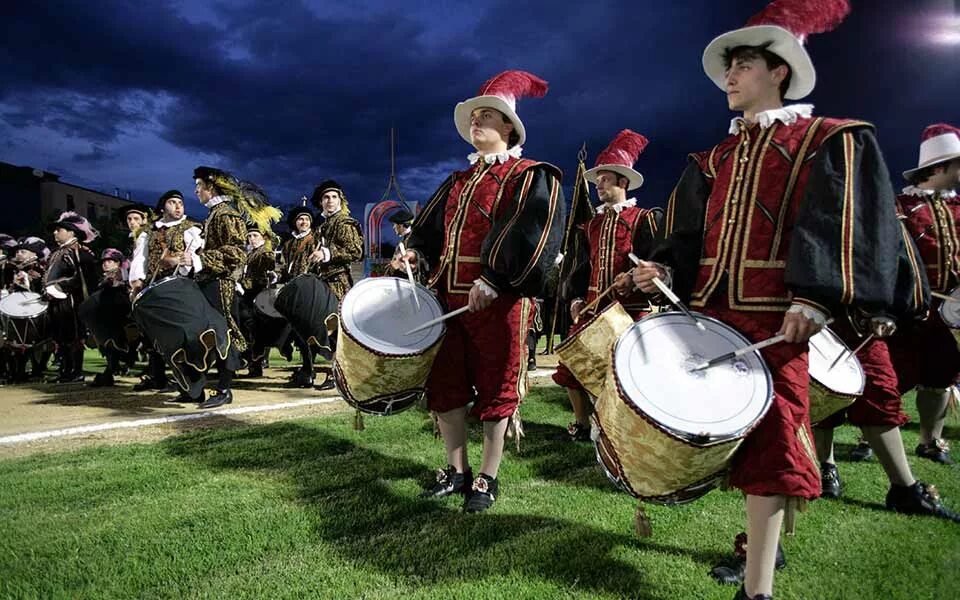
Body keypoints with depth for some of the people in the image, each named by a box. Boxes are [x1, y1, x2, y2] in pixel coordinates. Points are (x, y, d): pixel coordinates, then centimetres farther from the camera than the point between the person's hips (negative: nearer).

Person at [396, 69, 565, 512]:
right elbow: (432, 227, 25)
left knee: (495, 389, 2)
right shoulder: (458, 181, 22)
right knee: (446, 384, 9)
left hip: (499, 302, -7)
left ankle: (488, 479, 15)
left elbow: (533, 236, -14)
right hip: (449, 296, 7)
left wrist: (493, 280, -23)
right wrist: (415, 252, 3)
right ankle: (457, 471, 23)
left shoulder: (532, 177, 0)